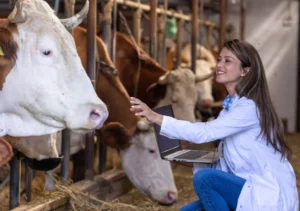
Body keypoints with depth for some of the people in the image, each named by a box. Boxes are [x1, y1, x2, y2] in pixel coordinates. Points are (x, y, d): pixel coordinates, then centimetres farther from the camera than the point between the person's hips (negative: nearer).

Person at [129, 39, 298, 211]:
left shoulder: (249, 107, -18)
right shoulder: (232, 105, 10)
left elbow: (204, 132, -29)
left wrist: (156, 118, -29)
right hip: (250, 189, 9)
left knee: (204, 177, -23)